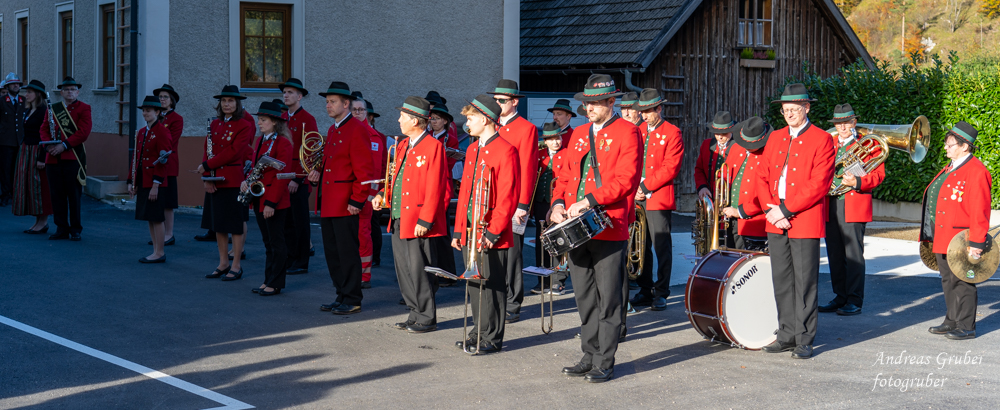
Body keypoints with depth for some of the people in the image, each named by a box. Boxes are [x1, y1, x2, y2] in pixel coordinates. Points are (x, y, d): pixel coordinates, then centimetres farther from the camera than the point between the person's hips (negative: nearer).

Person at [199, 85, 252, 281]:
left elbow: (233, 153, -16)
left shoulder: (243, 126, -6)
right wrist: (206, 177, -4)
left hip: (233, 181, -6)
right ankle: (223, 263, 20)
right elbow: (207, 151, 9)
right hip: (214, 182, 6)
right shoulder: (215, 124, 13)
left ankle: (236, 266, 5)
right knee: (217, 223, 11)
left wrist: (206, 166, -15)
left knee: (236, 224, -1)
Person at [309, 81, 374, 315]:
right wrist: (319, 174, 7)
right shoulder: (332, 131, 17)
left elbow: (364, 170, -15)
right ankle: (342, 296, 21)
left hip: (345, 204, -9)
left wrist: (357, 201, -18)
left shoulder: (357, 130, -11)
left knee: (347, 252, -3)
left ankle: (353, 300, 5)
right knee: (332, 253, 12)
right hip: (328, 204, 9)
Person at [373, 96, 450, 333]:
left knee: (419, 270, -3)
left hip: (419, 223, -9)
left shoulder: (433, 147, -11)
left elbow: (434, 188, -15)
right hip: (399, 220, 9)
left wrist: (425, 220, -18)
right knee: (403, 270, 12)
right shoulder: (402, 146, 16)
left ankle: (427, 319, 8)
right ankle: (415, 315, 23)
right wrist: (384, 195, 5)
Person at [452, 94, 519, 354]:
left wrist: (494, 231, -18)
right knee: (474, 283, 13)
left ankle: (492, 339, 7)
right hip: (470, 234, 8)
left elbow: (508, 196, -15)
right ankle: (478, 332, 24)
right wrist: (459, 230, 14)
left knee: (492, 287, -1)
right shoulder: (472, 150, 15)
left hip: (492, 236, -8)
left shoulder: (505, 150, -11)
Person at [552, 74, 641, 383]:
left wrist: (588, 201, -20)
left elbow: (625, 180, -14)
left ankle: (605, 363, 5)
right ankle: (590, 357, 20)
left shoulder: (627, 132, -4)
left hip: (608, 228, -7)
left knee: (609, 299, -1)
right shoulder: (579, 134, 17)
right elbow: (566, 175, 19)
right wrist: (559, 203, -1)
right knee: (584, 297, 11)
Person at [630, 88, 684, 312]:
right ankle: (645, 291, 16)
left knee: (661, 247, -3)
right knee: (641, 246, 8)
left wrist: (645, 187, -13)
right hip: (637, 199, 6)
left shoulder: (672, 133, -2)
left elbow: (671, 168, -11)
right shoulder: (637, 132, 16)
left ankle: (661, 293, 4)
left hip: (659, 199, -6)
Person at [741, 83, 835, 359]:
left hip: (805, 223, -6)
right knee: (781, 282, 9)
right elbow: (762, 177, 12)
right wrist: (769, 209, -5)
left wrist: (785, 209, -15)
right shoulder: (776, 138, 14)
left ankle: (804, 340, 6)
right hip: (776, 223, 6)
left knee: (805, 282, -1)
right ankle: (787, 336, 18)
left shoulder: (822, 140, -4)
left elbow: (819, 184, -13)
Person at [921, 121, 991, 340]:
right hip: (943, 239, 10)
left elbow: (979, 211, -18)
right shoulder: (950, 169, 16)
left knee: (963, 282, -2)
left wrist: (976, 243, -20)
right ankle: (952, 322, 25)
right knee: (948, 281, 15)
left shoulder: (976, 172, -15)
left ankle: (966, 327, 5)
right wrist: (932, 236, 19)